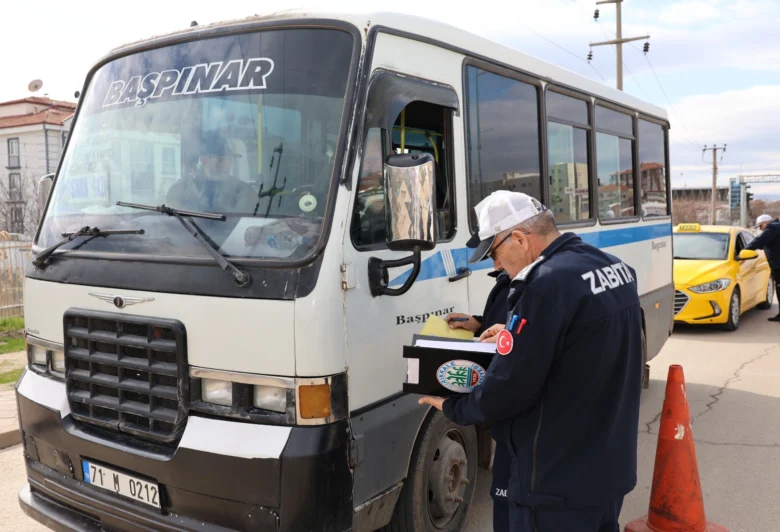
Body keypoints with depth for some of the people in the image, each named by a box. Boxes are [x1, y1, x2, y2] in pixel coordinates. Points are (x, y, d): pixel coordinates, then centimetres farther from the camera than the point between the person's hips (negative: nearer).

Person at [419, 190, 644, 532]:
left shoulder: (546, 284, -25)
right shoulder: (614, 267, 4)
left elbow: (509, 389, -22)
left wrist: (453, 408, -5)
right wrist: (517, 336, 16)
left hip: (559, 482, -9)